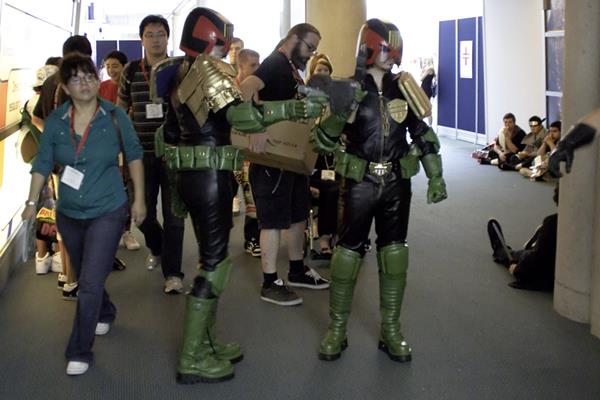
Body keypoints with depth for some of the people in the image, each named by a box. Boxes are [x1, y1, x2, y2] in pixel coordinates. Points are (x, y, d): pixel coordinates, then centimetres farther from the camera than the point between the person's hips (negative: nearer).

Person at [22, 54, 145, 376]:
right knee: (86, 277, 21)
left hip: (107, 213, -4)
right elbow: (42, 163, 3)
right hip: (68, 215, 4)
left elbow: (134, 155, 0)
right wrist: (32, 201, 0)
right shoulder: (55, 121, -5)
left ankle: (79, 352, 6)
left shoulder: (114, 117, -10)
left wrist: (139, 199, 0)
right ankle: (105, 313, 50)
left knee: (90, 283, -9)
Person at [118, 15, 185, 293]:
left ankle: (172, 273, 8)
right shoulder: (131, 71, 4)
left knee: (173, 215, -1)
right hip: (142, 153, 2)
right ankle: (156, 248, 41)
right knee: (143, 212, 11)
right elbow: (120, 111, 14)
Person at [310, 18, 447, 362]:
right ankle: (336, 330, 14)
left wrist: (436, 177, 8)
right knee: (348, 253, 0)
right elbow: (323, 141, -8)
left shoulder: (402, 88, 4)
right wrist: (340, 110, -24)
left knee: (394, 254, 7)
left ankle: (391, 331, 18)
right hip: (360, 183, -3)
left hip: (397, 183, 3)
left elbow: (424, 135, 11)